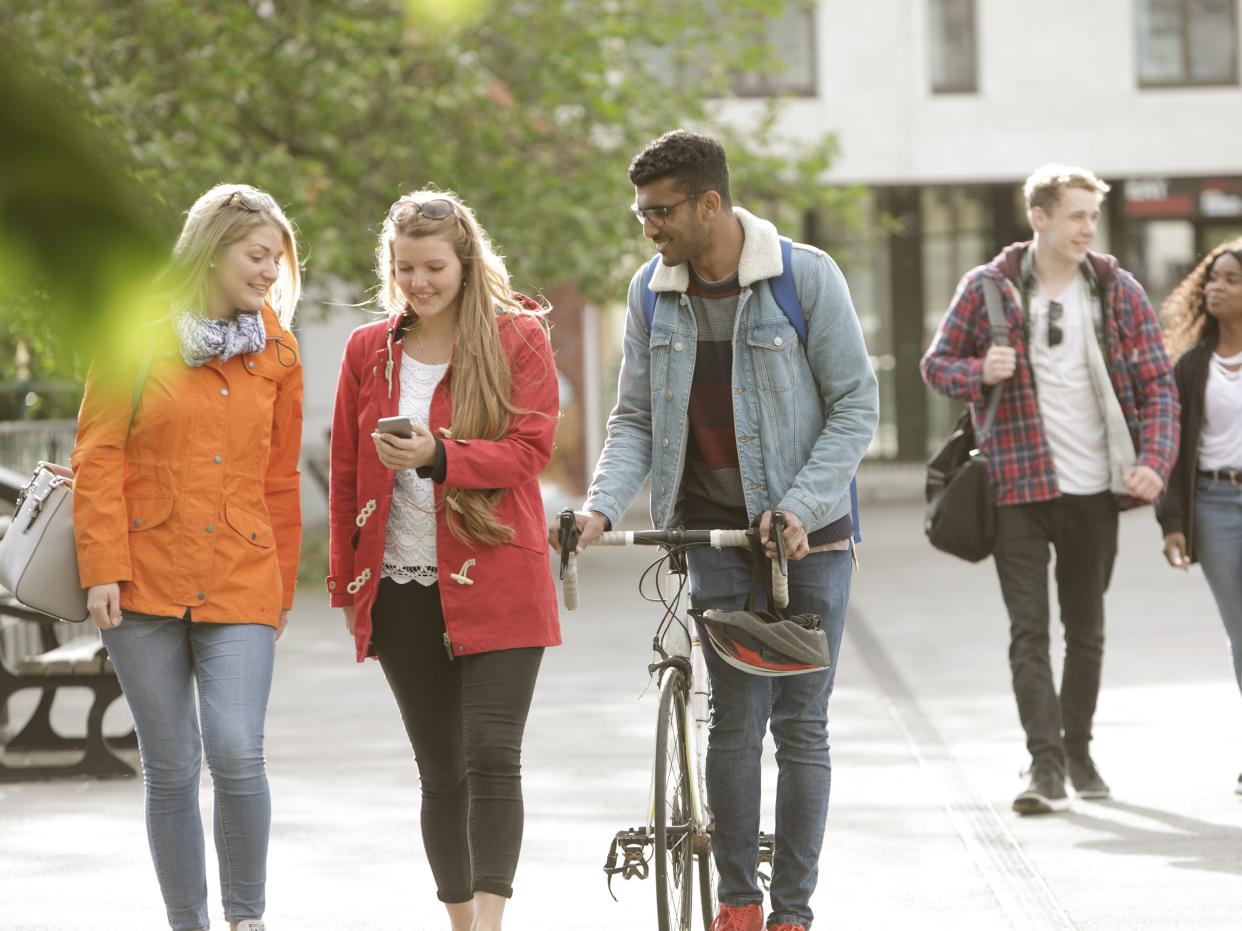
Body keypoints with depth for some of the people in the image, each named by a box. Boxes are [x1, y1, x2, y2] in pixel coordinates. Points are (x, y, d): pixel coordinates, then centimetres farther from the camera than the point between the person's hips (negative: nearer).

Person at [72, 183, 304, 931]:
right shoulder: (138, 334, 1)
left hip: (240, 584, 1)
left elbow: (281, 481, 13)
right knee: (171, 767, 2)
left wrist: (281, 589, 13)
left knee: (237, 752, -15)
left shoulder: (276, 351, 9)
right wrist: (104, 567, -9)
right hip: (147, 580, -1)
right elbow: (98, 456, -1)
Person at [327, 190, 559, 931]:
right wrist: (347, 582, 12)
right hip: (402, 591, 4)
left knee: (492, 757, -13)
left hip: (496, 583, -3)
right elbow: (346, 475, 14)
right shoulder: (368, 350, 10)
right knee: (440, 771, 8)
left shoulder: (518, 337, -1)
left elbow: (531, 448, -10)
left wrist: (438, 457, -24)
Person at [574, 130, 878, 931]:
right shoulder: (653, 293, 3)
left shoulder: (806, 276, -9)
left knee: (801, 722, 1)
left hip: (810, 534, -2)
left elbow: (857, 405, -7)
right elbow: (634, 417, 7)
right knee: (737, 716, -5)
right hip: (715, 531, 2)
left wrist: (799, 506, -17)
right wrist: (603, 506, -10)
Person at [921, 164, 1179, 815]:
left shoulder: (1119, 292, 2)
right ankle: (1045, 763, -10)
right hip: (1017, 486, -2)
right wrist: (981, 373, -17)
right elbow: (937, 364, 6)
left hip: (1094, 491, 2)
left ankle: (1078, 750, 27)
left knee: (1086, 631, 12)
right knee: (1029, 631, -8)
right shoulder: (988, 288, -2)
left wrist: (1154, 461, -12)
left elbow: (1157, 386, 4)